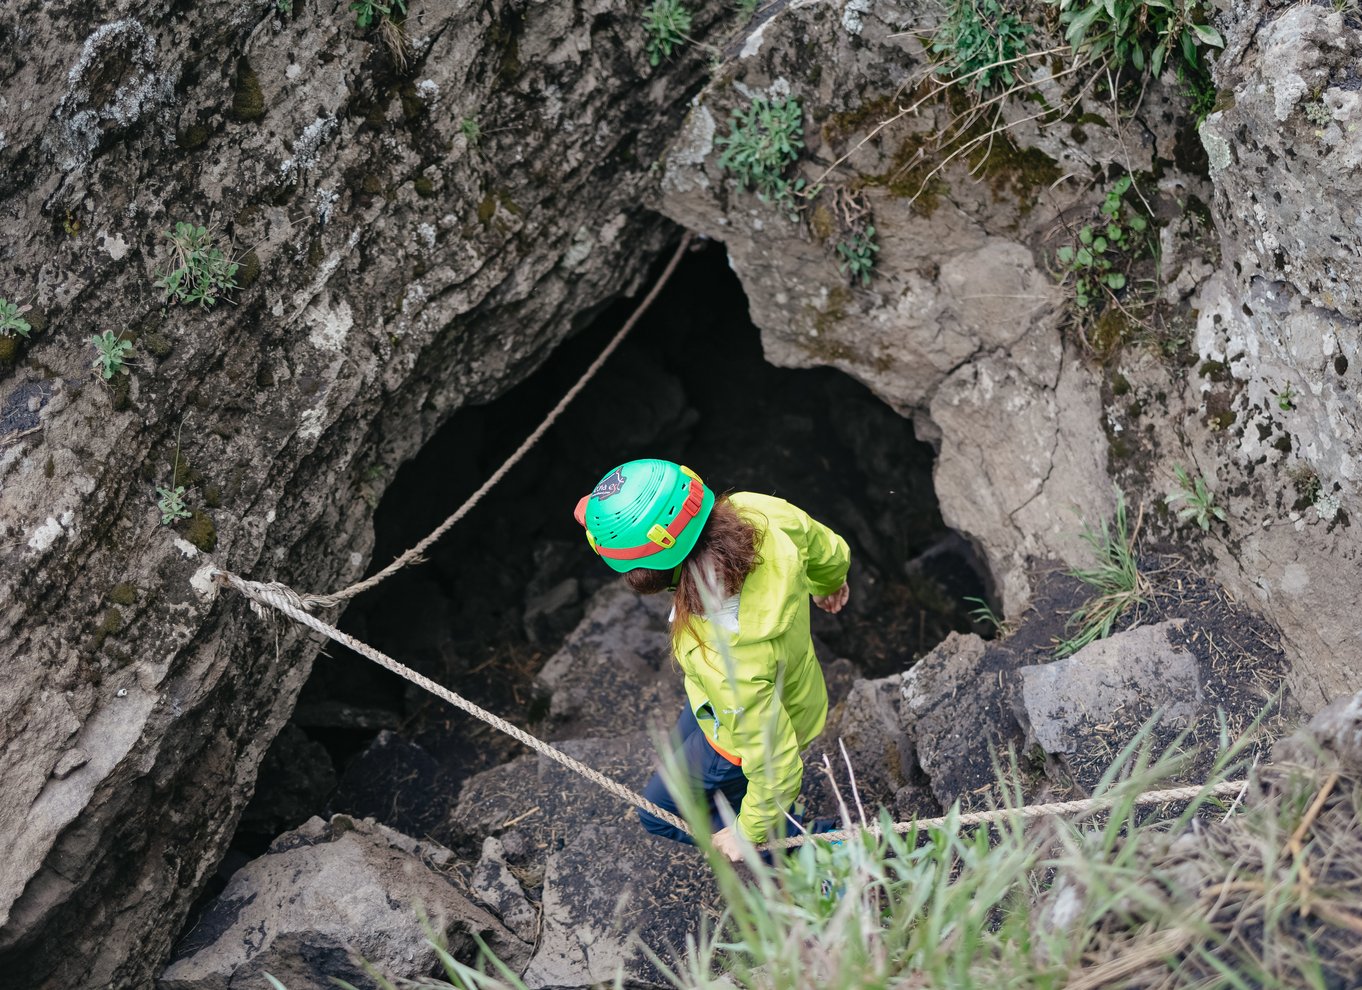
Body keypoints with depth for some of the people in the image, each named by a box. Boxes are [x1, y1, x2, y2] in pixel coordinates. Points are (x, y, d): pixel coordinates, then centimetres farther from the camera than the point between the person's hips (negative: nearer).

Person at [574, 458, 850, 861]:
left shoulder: (726, 663, -48)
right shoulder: (756, 510, -32)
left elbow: (776, 764, -32)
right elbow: (829, 550, -8)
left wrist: (748, 833, -12)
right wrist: (829, 582, 16)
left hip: (752, 733, -6)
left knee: (661, 814, 22)